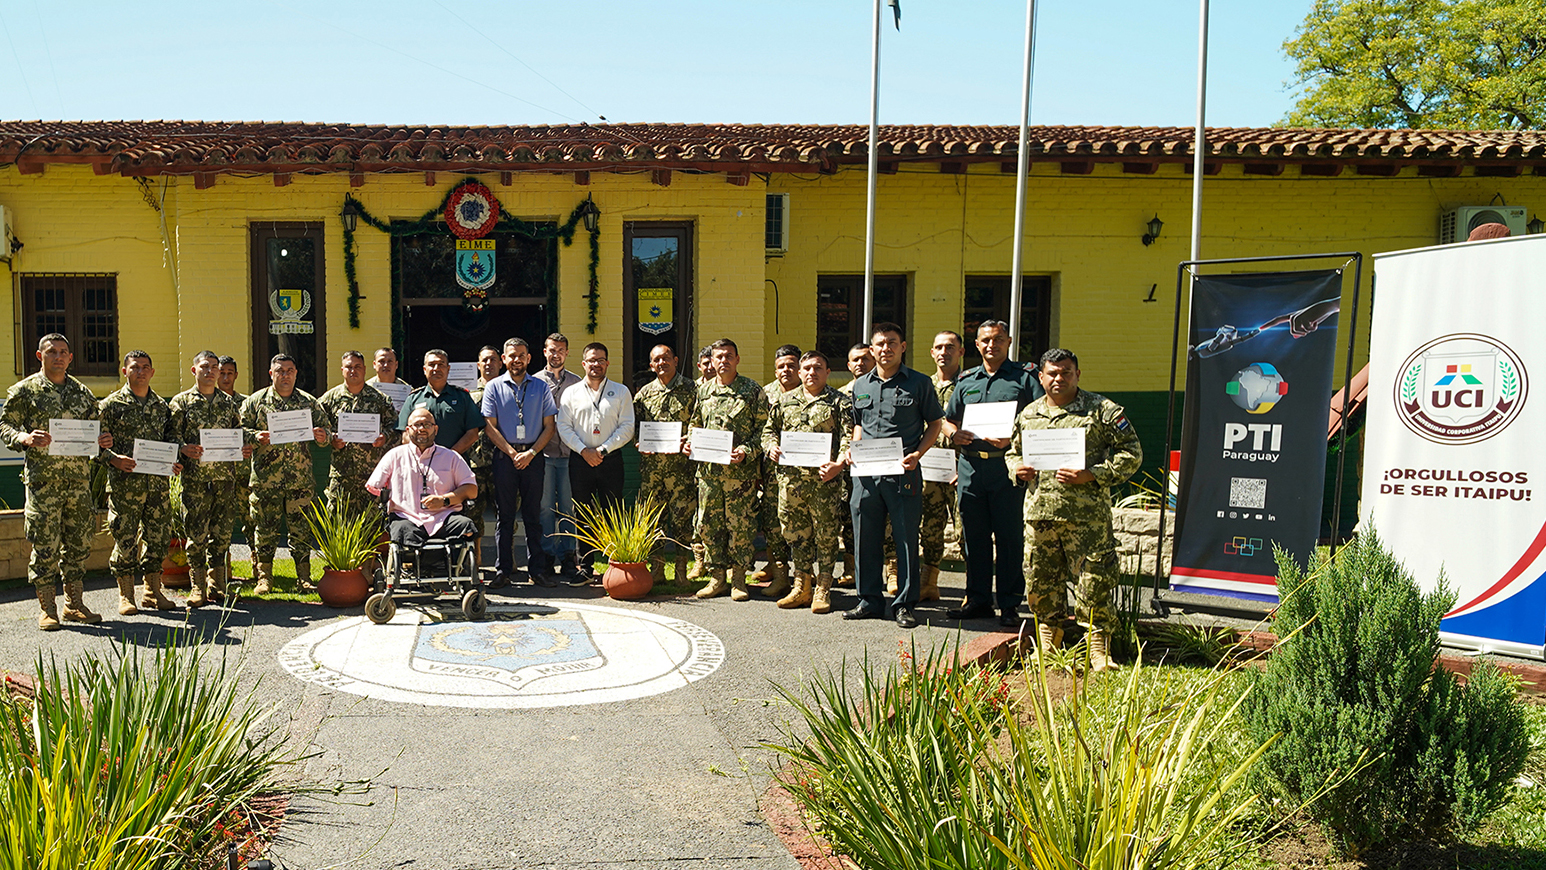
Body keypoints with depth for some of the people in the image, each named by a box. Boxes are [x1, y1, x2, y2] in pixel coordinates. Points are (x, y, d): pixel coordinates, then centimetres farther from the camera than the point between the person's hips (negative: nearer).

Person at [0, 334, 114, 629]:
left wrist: (101, 442, -1)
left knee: (78, 541, 7)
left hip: (79, 477, 4)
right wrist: (25, 438, -19)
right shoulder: (24, 390, 2)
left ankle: (75, 604, 17)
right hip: (42, 478, -4)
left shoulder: (82, 392, 14)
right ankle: (47, 608, 7)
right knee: (45, 543, -3)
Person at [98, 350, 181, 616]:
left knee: (158, 535, 6)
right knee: (125, 538, -1)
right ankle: (126, 595, 11)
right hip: (124, 483, -4)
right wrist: (114, 459, -18)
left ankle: (153, 590, 18)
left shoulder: (161, 405, 14)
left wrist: (172, 462, 4)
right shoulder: (111, 405, 1)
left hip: (158, 482, 4)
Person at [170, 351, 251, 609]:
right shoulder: (181, 402, 5)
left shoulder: (229, 403, 14)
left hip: (225, 476, 3)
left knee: (222, 532, 5)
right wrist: (184, 449, -18)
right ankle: (197, 586, 7)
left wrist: (244, 449, 0)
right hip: (194, 478, -3)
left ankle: (216, 585, 15)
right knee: (196, 533, -4)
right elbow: (171, 435, 1)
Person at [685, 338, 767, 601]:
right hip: (707, 468, 4)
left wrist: (746, 450, -14)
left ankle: (738, 579, 11)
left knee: (740, 525, -1)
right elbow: (694, 423, 25)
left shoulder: (752, 390, 1)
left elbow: (763, 426, -1)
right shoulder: (703, 391, 14)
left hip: (740, 470, -4)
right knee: (708, 524, 6)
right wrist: (690, 442, 5)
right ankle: (717, 578, 17)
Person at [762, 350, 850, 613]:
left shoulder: (840, 402, 3)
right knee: (795, 533, 9)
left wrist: (838, 464, -21)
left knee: (826, 535, 0)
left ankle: (822, 590, 10)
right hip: (790, 478, 4)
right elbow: (769, 429, 23)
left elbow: (849, 437, -6)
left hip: (824, 480, -4)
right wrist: (770, 446, 2)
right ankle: (802, 587, 21)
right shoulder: (785, 400, 15)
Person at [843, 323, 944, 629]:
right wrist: (854, 449, 5)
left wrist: (917, 454, -10)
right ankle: (870, 601, 21)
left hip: (903, 473, -4)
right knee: (866, 538, 8)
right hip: (865, 472, 4)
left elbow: (935, 424, 4)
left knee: (906, 539, 1)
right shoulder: (860, 385, 13)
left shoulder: (919, 383, 1)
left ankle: (905, 604, 12)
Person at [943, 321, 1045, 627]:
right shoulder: (966, 381, 16)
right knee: (973, 536, 9)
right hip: (970, 465, 4)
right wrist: (954, 433, -1)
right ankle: (978, 599, 20)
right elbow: (946, 419, 22)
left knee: (1009, 537, -1)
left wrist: (1011, 439, -19)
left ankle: (1009, 605, 8)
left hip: (1007, 466, -4)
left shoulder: (1025, 378, 2)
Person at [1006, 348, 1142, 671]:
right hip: (1039, 511, 4)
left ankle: (1099, 653, 8)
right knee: (1044, 581, 10)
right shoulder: (1028, 414, 14)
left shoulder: (1102, 410, 1)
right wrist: (1017, 468, 4)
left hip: (1087, 514, -4)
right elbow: (1013, 451, 28)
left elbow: (1131, 453, -1)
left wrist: (1092, 475, -13)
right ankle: (1046, 650, 25)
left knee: (1095, 581, -5)